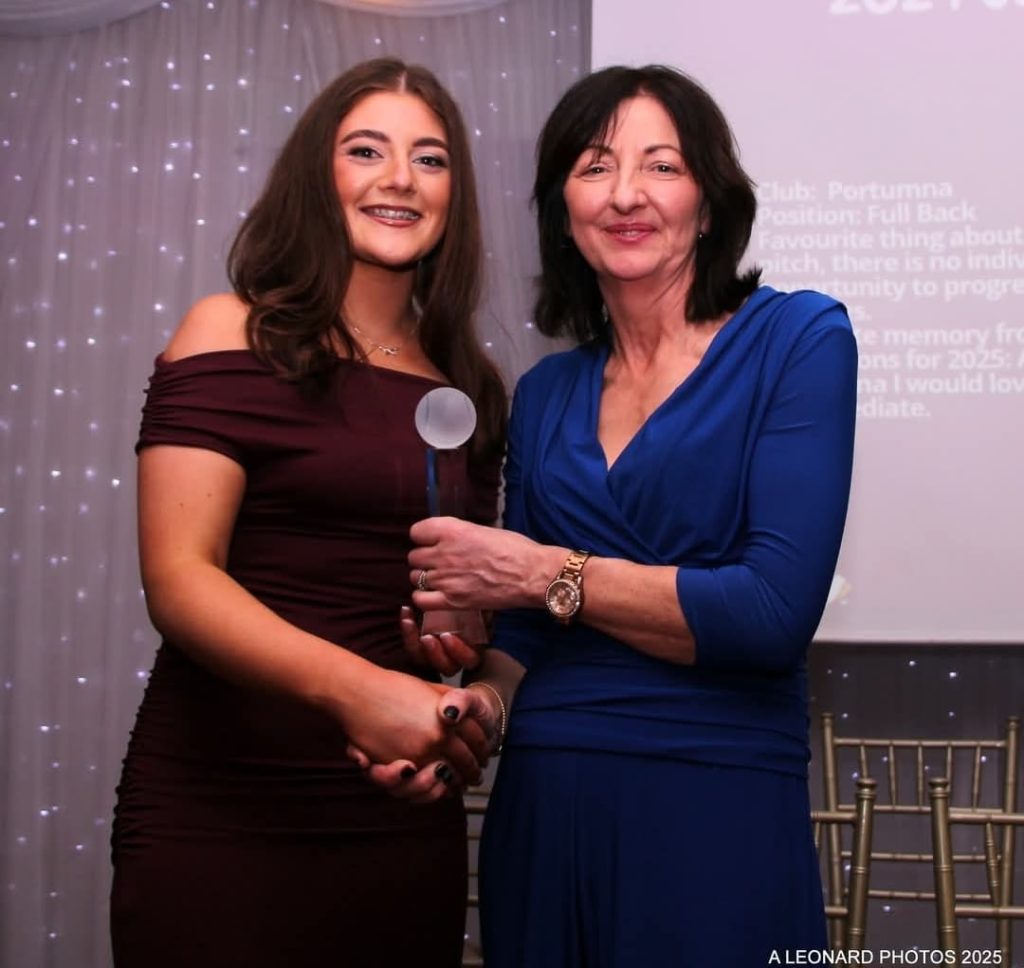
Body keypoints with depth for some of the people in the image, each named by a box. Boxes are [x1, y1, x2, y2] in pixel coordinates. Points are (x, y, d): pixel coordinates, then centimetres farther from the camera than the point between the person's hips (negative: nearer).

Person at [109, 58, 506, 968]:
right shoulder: (232, 334, -3)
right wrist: (351, 686, -27)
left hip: (406, 817, 5)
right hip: (220, 813, -4)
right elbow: (178, 579, -12)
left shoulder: (468, 384, 10)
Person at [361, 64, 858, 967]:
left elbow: (776, 611, -15)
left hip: (719, 812, -4)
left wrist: (546, 574, -10)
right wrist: (480, 704, -9)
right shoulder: (545, 392, 10)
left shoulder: (798, 340, -5)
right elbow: (526, 630, 13)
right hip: (542, 805, 5)